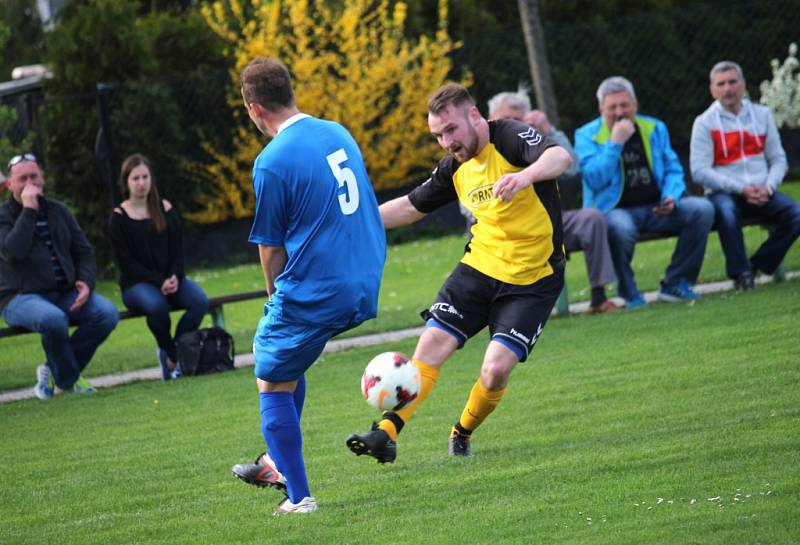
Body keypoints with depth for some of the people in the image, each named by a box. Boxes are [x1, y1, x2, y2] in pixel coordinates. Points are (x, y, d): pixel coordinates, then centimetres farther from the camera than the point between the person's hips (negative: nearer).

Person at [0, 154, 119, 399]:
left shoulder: (58, 211, 15)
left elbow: (84, 252, 17)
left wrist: (86, 282, -3)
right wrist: (28, 210, -19)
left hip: (65, 293, 6)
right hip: (21, 298, -5)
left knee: (107, 313, -20)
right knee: (53, 318, -38)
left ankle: (54, 370, -9)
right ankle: (68, 379, -12)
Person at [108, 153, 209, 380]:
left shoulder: (166, 210, 10)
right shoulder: (119, 218, -2)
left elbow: (178, 250, 9)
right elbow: (126, 263, -7)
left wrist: (175, 277, -11)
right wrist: (159, 282, -17)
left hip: (170, 279, 4)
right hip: (136, 284, -4)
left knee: (200, 301, -27)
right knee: (157, 306, -38)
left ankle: (172, 359, -17)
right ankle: (169, 353, -12)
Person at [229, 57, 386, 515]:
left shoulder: (272, 162, -14)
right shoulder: (339, 133, 8)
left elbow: (271, 249, -6)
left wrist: (278, 297, 14)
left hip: (312, 291, -8)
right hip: (365, 285, 8)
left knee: (273, 384, 10)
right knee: (289, 363, 28)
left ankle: (299, 496, 8)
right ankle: (280, 463, 33)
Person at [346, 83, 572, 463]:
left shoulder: (510, 137, -15)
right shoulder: (455, 168, 6)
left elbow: (560, 157, -34)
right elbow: (412, 206, 19)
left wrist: (525, 176, -55)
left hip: (532, 280, -6)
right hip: (479, 267, 6)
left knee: (496, 369, -15)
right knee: (431, 345, -9)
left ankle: (463, 435, 12)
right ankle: (387, 432, -7)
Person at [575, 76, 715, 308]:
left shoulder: (654, 128, 14)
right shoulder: (587, 135, 1)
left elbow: (673, 170, 15)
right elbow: (594, 178, -13)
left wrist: (671, 197, -5)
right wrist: (615, 142, -15)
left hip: (656, 209, 5)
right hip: (615, 210, -5)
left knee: (702, 209, -20)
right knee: (620, 227, -41)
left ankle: (675, 284, -9)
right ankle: (629, 293, -15)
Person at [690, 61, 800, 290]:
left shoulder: (761, 115, 13)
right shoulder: (705, 123, 0)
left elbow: (778, 159, 12)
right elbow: (699, 172, -9)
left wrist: (768, 187, -9)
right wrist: (741, 189, -16)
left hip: (761, 192, 4)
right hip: (724, 193, -4)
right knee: (727, 213, -38)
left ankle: (758, 265, -9)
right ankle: (740, 273, -21)